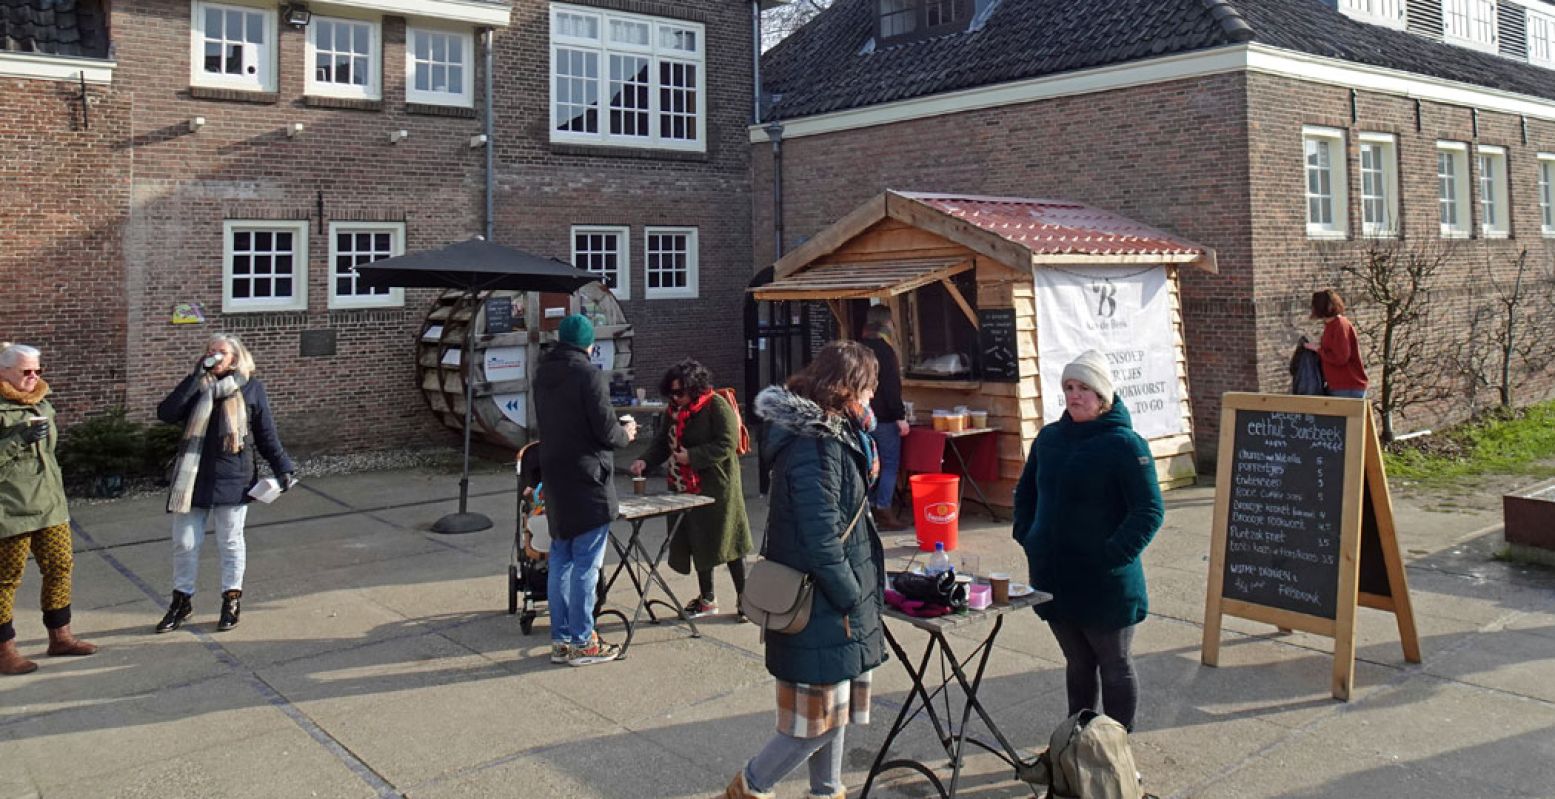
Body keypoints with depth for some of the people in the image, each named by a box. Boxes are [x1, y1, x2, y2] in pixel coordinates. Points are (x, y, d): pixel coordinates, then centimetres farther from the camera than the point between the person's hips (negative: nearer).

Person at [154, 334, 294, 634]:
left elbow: (267, 434, 3)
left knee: (230, 541, 9)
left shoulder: (250, 387, 0)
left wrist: (282, 468, -1)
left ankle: (232, 600, 22)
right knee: (184, 542, 8)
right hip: (193, 476, 2)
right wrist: (195, 379, -14)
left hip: (232, 478, -2)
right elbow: (166, 413, -10)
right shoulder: (196, 386, 5)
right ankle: (182, 600, 24)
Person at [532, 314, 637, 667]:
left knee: (560, 560, 13)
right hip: (587, 479, -8)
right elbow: (606, 431, -17)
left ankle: (560, 639, 20)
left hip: (555, 478, 8)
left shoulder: (542, 374, 9)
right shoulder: (589, 374, -15)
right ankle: (581, 643, 6)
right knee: (586, 564, 0)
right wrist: (626, 434, 5)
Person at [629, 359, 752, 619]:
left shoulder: (717, 407, -13)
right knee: (698, 543, 13)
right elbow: (662, 442, 14)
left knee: (726, 542, 0)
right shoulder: (674, 410, 10)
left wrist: (692, 456, -20)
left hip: (716, 488, -7)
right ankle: (707, 599, 26)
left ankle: (743, 598, 13)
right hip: (686, 489, 7)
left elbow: (728, 444, -19)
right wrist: (645, 461, -4)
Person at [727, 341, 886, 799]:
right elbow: (822, 538, -23)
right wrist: (851, 599, -16)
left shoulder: (830, 433, 8)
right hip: (821, 608, -10)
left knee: (835, 707, 20)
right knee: (820, 717, 2)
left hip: (827, 603, 10)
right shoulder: (814, 447, -23)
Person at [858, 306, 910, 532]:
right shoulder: (884, 350, -15)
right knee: (890, 464, -2)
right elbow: (892, 386, -19)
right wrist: (900, 416, -17)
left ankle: (871, 508, 18)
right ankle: (884, 511, -4)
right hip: (884, 417, -8)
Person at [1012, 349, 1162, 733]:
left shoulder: (1125, 444, -12)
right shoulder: (1049, 438, 7)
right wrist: (1026, 536, 8)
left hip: (1105, 582, -5)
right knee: (1077, 663, 18)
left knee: (1114, 665, 9)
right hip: (1054, 578, 6)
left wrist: (1114, 554, -20)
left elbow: (1149, 510, -15)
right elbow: (1025, 492, 20)